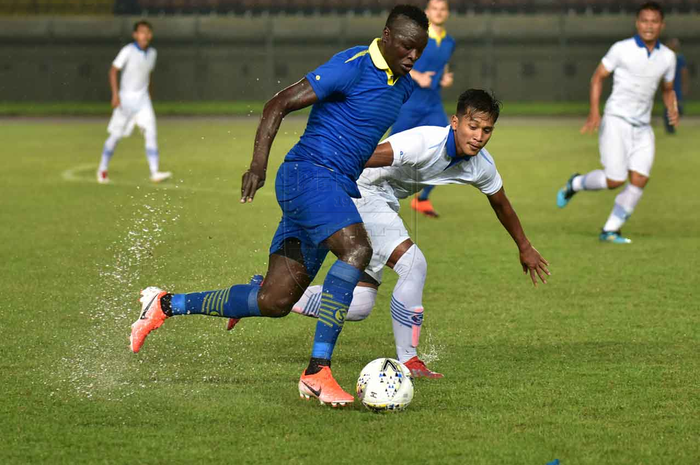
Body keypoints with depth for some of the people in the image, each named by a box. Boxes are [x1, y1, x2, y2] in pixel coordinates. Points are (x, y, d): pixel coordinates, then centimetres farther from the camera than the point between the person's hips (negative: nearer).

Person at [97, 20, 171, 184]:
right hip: (126, 98, -4)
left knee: (151, 132, -11)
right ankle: (102, 169, 23)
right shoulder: (128, 51, -13)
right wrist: (115, 94, -20)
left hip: (143, 98, 4)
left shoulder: (152, 53, 5)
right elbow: (113, 71, -12)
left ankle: (155, 172, -16)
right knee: (115, 135, 4)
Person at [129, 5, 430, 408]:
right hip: (309, 174, -9)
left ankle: (167, 305, 22)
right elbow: (279, 105, -14)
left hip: (336, 189, 9)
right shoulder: (353, 67, -13)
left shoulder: (404, 85, 14)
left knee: (274, 302, 4)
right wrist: (258, 164, -22)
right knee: (357, 250, -32)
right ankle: (318, 371, -33)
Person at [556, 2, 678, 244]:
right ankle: (575, 184, 18)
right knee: (615, 180, -12)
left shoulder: (667, 56, 6)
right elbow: (598, 76, 1)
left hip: (642, 126, 4)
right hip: (616, 120, -4)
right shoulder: (622, 49, -7)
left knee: (639, 179, -9)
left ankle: (610, 230, 2)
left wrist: (672, 109, -1)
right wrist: (594, 111, -11)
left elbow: (668, 89, 20)